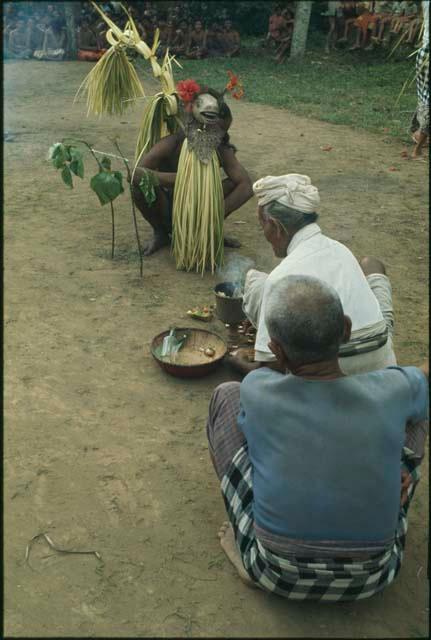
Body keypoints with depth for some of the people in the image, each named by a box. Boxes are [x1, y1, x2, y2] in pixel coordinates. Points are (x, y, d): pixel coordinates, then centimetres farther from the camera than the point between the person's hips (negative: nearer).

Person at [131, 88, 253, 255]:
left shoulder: (222, 151, -18)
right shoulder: (172, 143, -24)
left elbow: (247, 186, -25)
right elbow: (136, 173, -36)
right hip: (169, 213, -1)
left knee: (235, 183, -19)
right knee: (140, 184, -30)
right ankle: (161, 234, -3)